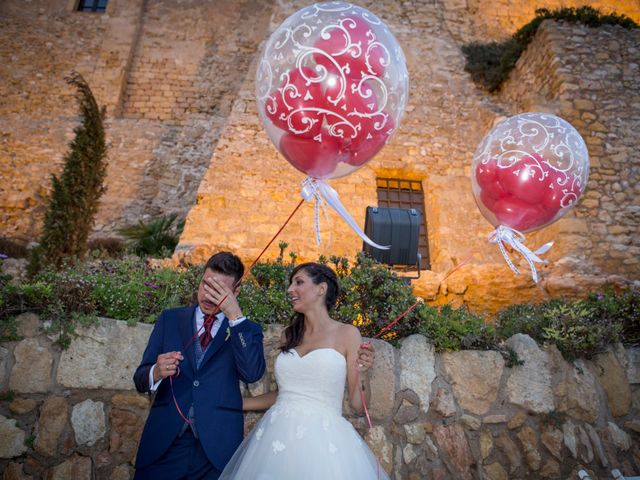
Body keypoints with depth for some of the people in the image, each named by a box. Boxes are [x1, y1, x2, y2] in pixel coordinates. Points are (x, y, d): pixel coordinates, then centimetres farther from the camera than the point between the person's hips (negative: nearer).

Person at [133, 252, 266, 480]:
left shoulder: (246, 330, 2)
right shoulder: (170, 319, 6)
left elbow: (253, 373, -16)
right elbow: (140, 379, 5)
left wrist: (235, 315, -22)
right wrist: (157, 372, -18)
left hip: (216, 445, -1)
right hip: (164, 441, 2)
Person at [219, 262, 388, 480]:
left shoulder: (347, 333, -3)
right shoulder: (289, 334, 10)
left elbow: (358, 405, -1)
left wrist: (361, 373, -19)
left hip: (322, 442, -4)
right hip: (277, 437, 4)